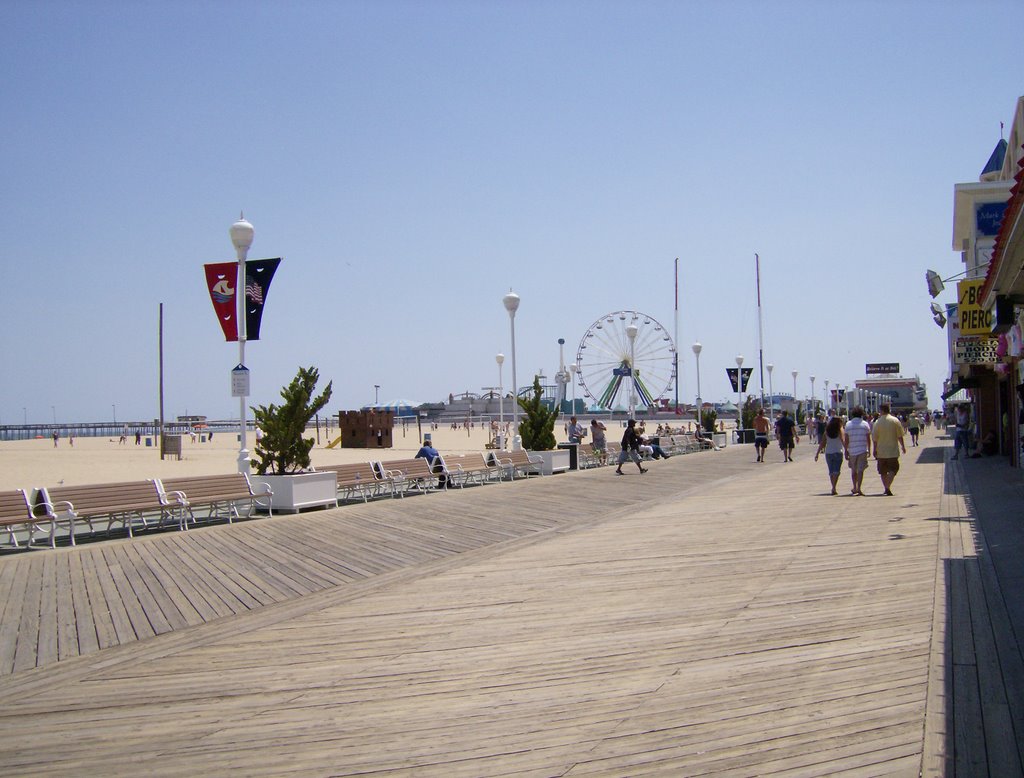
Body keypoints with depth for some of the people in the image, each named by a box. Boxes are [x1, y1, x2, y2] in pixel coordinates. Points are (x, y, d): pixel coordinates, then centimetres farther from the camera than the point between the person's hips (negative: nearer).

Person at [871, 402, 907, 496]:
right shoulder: (895, 421, -5)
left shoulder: (877, 422, -6)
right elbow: (900, 436, -2)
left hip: (881, 451, 1)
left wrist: (875, 450, 6)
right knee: (893, 469, 3)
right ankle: (888, 487, -15)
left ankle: (886, 488, 19)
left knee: (883, 472, 13)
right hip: (893, 450, -1)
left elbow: (874, 438, -4)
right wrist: (903, 446, 10)